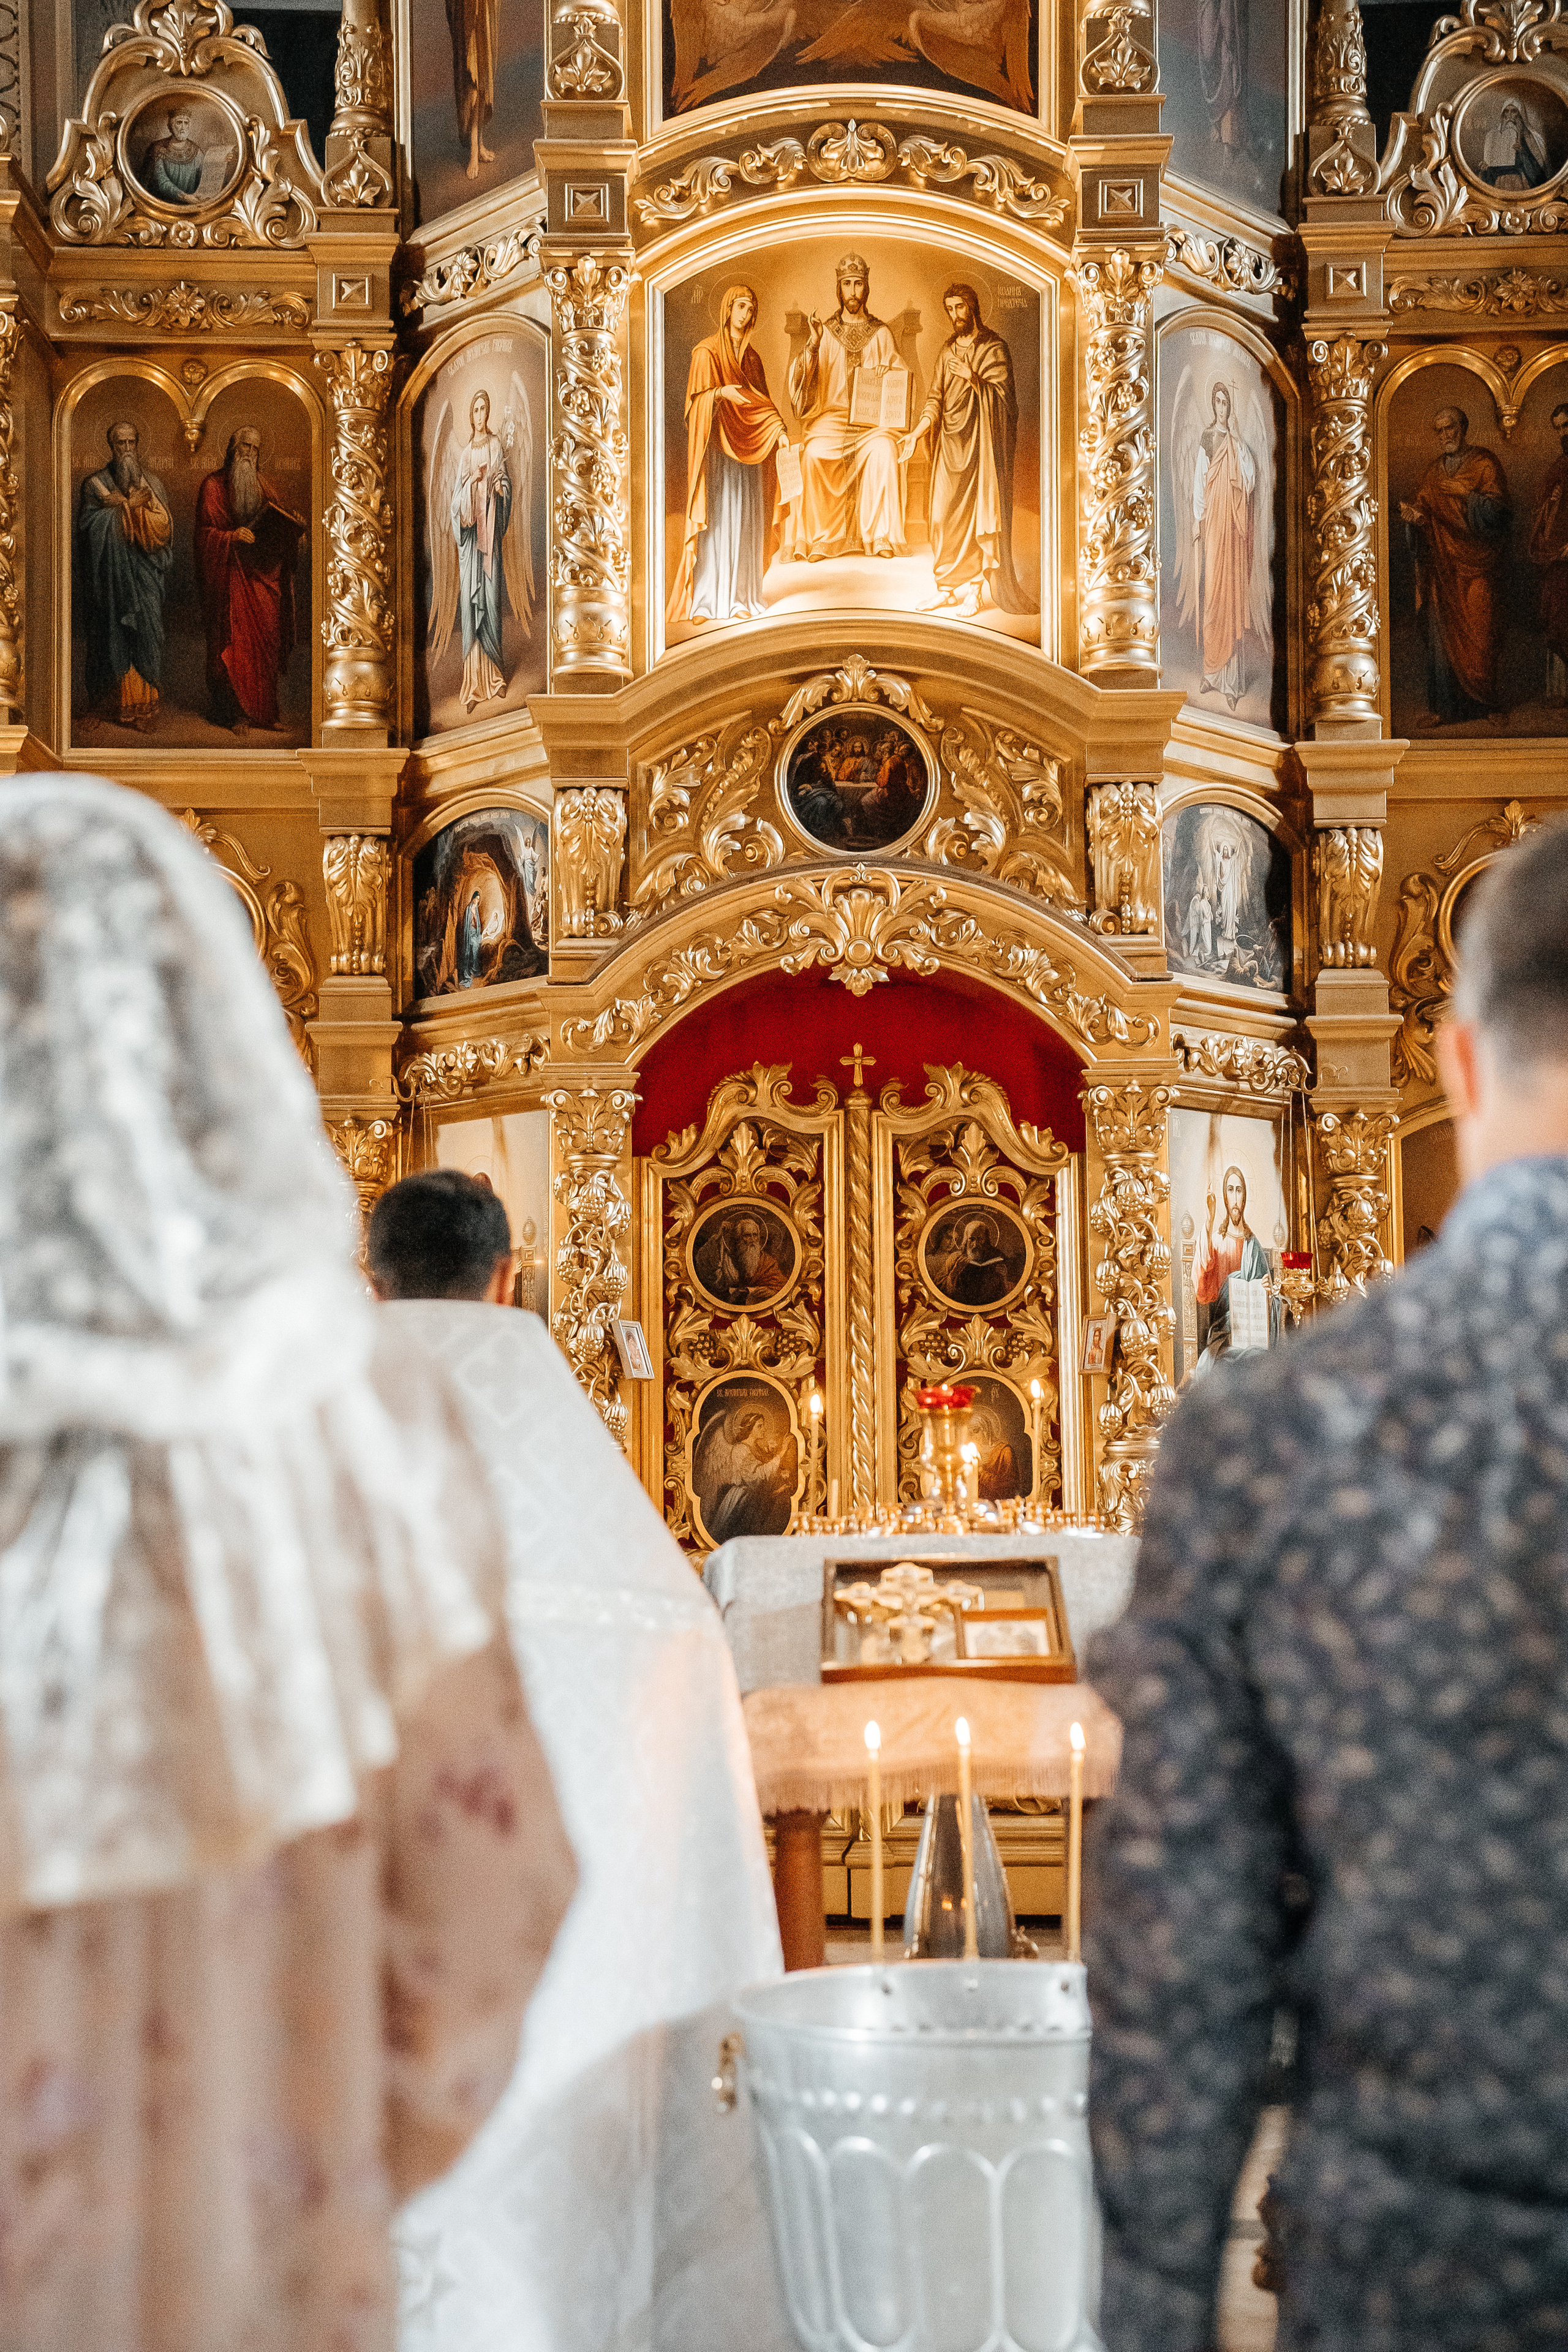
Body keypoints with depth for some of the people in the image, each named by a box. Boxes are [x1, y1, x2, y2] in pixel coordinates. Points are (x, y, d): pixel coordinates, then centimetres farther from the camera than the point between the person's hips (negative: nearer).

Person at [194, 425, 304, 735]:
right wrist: (231, 537, -20)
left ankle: (264, 711, 8)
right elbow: (205, 533, -4)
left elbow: (280, 527, 16)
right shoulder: (213, 487, 1)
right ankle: (237, 713, 0)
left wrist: (295, 526, -5)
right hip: (230, 578, -4)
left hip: (264, 576, 4)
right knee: (234, 643, -5)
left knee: (266, 642, 2)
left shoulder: (264, 486, 15)